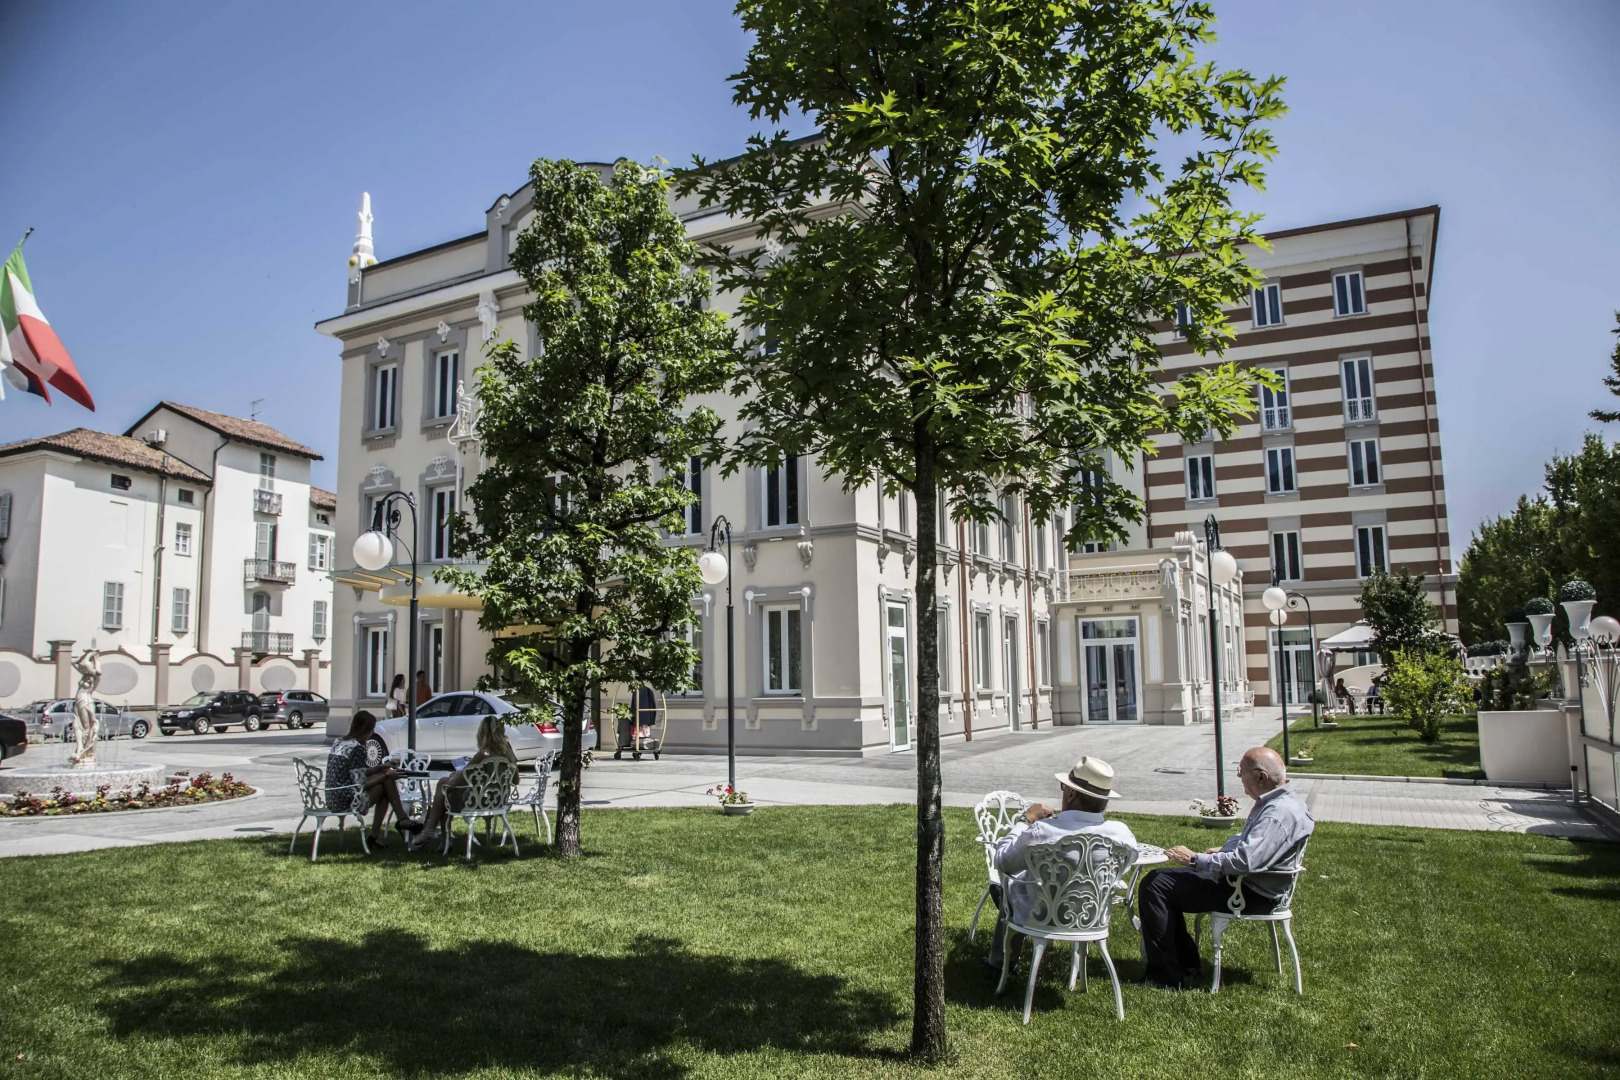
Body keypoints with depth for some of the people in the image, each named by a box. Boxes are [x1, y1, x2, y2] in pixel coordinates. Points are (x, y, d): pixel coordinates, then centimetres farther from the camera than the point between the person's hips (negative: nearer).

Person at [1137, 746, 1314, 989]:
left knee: (1155, 886, -15)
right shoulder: (1275, 802, 8)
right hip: (1244, 882, 11)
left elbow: (1245, 860, -34)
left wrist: (1194, 861, -24)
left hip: (1252, 895, -11)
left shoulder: (1280, 813, -25)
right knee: (1163, 879, 17)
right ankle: (1185, 963, 19)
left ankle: (1168, 976, -8)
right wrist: (1223, 850, 12)